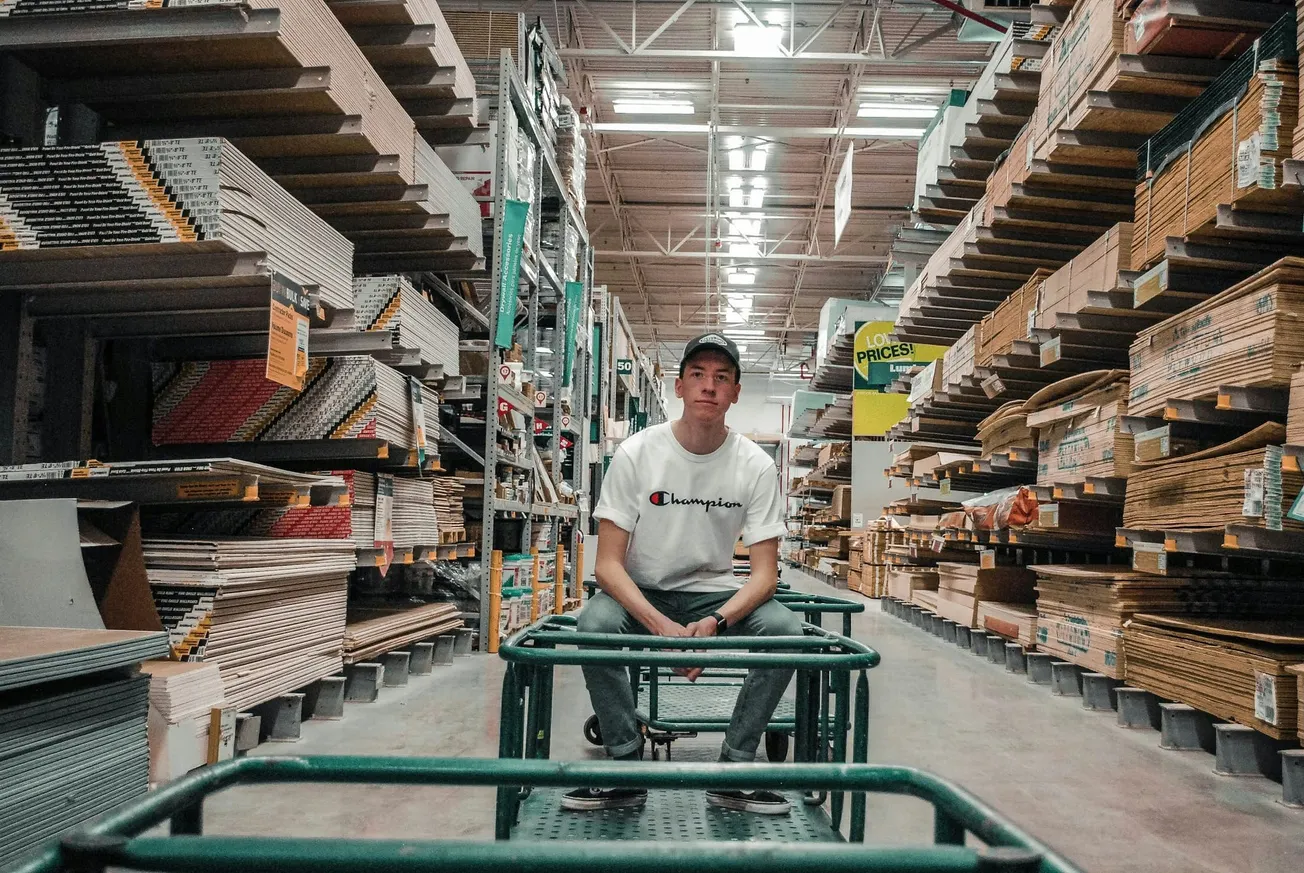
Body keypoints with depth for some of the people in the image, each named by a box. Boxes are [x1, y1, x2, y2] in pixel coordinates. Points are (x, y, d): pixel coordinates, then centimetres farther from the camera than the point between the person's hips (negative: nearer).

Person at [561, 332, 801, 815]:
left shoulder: (756, 466, -10)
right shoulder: (636, 453, -14)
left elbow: (765, 572, -10)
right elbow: (608, 563, -15)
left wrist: (715, 623, -31)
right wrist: (661, 626, -32)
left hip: (716, 595, 2)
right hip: (641, 594, -1)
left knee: (786, 629, -26)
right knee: (594, 622, -33)